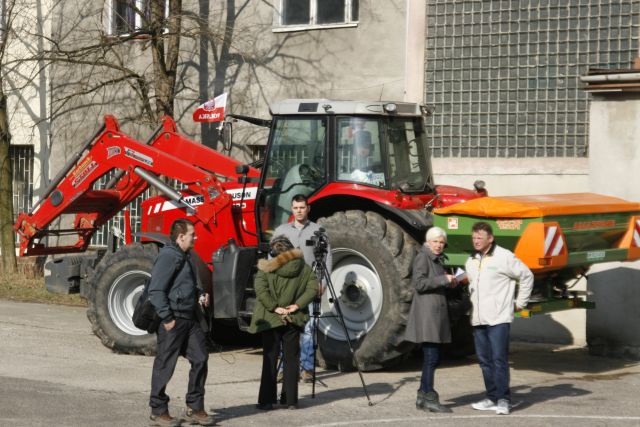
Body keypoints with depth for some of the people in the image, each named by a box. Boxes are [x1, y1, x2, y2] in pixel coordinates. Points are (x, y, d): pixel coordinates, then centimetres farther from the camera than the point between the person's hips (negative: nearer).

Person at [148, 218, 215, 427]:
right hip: (173, 320, -9)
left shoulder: (184, 257, 16)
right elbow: (156, 290, -20)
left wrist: (200, 294, 11)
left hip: (190, 319, 10)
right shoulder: (168, 256, -15)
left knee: (200, 359, 9)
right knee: (165, 365, 0)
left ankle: (194, 408, 18)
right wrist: (167, 319, -21)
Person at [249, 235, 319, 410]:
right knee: (291, 359, 10)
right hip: (293, 319, 2)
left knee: (270, 360, 3)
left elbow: (260, 289, -18)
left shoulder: (267, 268, -8)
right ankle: (290, 399, 11)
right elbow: (313, 287, -6)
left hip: (270, 320, -2)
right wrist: (297, 305, -7)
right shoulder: (302, 267, 1)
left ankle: (267, 400, 3)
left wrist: (274, 307, -12)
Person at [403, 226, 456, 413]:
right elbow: (419, 283, -19)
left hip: (437, 313, 10)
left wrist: (449, 283, 10)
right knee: (431, 356, -10)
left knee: (431, 357, 11)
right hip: (426, 312, -10)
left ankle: (423, 396, 17)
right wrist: (443, 279, -19)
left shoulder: (438, 259, 19)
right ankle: (428, 398, -7)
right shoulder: (422, 257, -8)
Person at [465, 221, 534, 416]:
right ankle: (492, 397, 17)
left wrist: (520, 303, 1)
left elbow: (526, 277, -1)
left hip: (499, 318, -7)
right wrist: (475, 302, 15)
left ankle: (503, 399, -6)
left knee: (499, 358, -10)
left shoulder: (504, 257, -7)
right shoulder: (471, 262, 14)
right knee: (484, 360, 9)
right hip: (478, 319, 7)